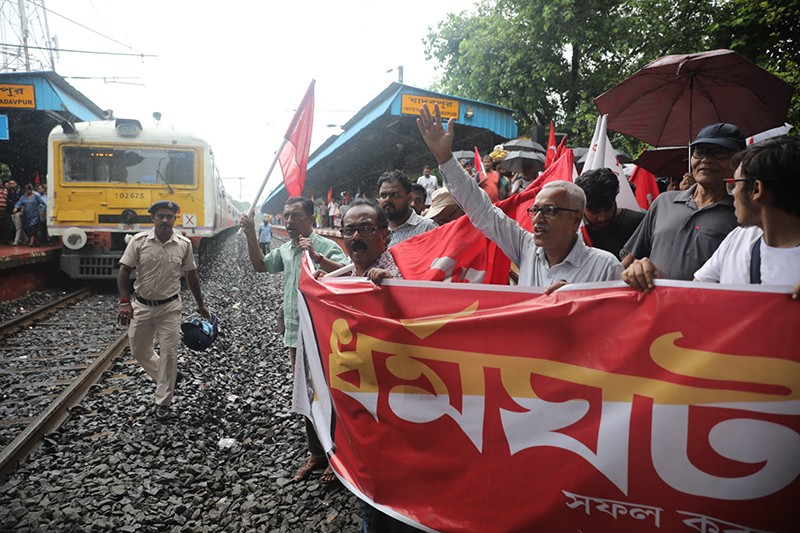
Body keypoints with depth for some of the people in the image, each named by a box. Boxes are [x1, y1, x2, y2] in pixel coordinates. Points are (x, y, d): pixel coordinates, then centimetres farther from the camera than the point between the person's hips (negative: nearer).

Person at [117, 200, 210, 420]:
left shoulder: (184, 244, -4)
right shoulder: (139, 241, -7)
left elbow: (191, 275, 6)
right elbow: (124, 272, -6)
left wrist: (200, 305, 11)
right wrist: (124, 302, -17)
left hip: (170, 307, -1)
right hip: (141, 306, 1)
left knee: (169, 353, 1)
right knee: (139, 351, 13)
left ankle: (163, 402, 15)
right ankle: (168, 378, 37)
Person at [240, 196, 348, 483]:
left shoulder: (326, 246, -13)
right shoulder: (285, 250, 12)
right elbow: (260, 265, 25)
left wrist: (316, 256, -37)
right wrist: (251, 235, 13)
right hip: (295, 335, 8)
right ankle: (316, 454, 33)